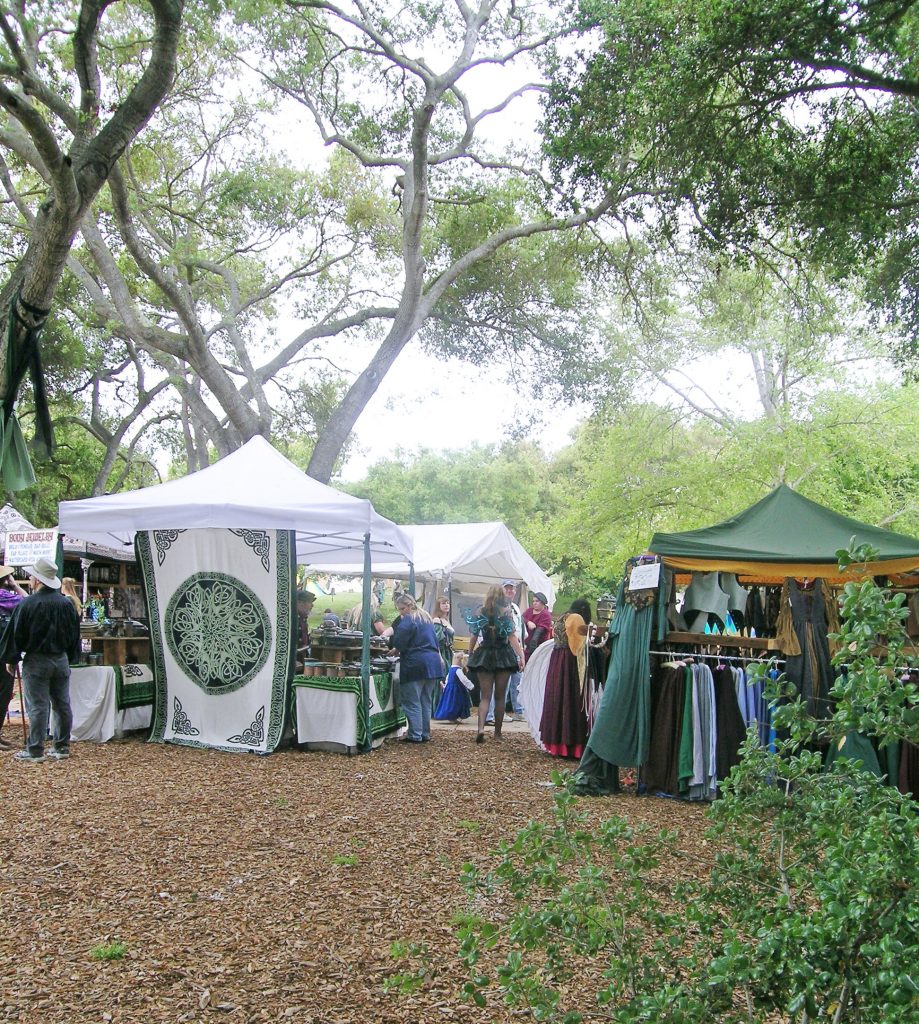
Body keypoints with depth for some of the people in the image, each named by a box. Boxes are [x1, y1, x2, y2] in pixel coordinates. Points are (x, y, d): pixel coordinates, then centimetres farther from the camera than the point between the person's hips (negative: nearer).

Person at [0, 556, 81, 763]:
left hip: (36, 661, -5)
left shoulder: (27, 604, -13)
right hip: (61, 660, 5)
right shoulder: (66, 604, 2)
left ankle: (35, 751, 2)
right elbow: (74, 635, 11)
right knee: (62, 705, 9)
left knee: (37, 707, -1)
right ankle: (62, 748, 15)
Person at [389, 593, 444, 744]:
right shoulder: (426, 618, 17)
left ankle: (415, 735, -2)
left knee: (412, 702, -1)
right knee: (426, 702, 13)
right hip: (433, 664, 8)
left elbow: (398, 644, -13)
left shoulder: (408, 620, -11)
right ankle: (425, 734, 16)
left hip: (415, 665, -8)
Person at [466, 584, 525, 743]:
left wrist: (471, 655, 17)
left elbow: (474, 637, 3)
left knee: (485, 696, 3)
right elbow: (512, 637, -12)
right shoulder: (506, 614, -3)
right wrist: (521, 656, -14)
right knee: (500, 696, 10)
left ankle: (481, 728, -18)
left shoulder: (480, 613, 0)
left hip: (484, 655, 1)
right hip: (503, 655, -1)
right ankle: (497, 732, 14)